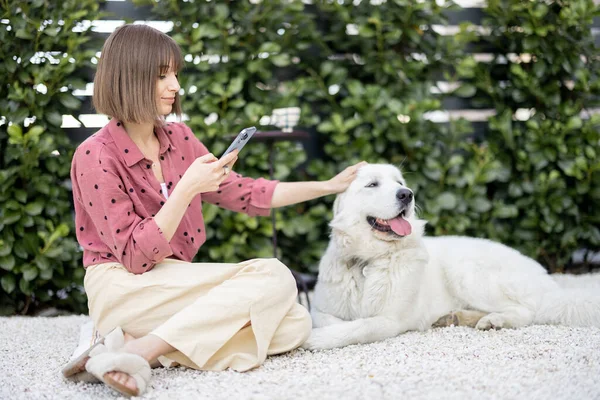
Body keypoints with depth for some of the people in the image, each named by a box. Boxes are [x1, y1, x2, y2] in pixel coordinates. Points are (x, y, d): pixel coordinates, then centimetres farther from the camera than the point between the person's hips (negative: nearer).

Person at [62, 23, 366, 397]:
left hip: (173, 280, 7)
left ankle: (143, 344, -21)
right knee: (273, 277, -21)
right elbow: (135, 256, -14)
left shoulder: (179, 139, 9)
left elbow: (244, 193, 17)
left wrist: (329, 186, 12)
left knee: (294, 323, -15)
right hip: (122, 287, -7)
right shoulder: (96, 156, -10)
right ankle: (138, 352, -28)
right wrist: (187, 188, -20)